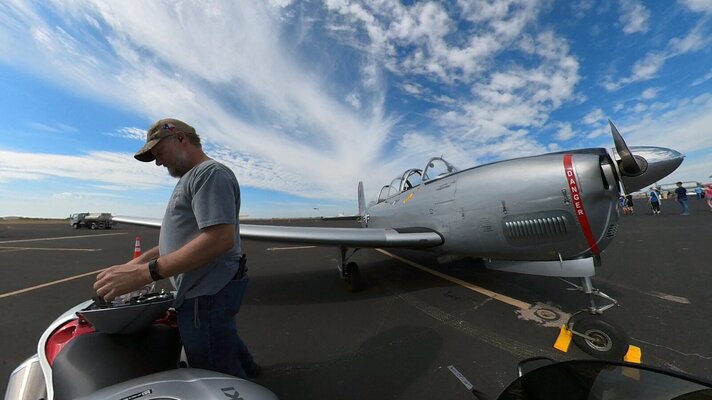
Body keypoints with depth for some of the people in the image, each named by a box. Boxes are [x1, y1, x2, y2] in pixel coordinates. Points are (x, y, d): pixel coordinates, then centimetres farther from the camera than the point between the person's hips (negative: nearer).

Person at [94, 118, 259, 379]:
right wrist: (139, 261, 12)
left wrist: (145, 272, -27)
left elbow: (220, 238, -28)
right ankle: (246, 368, 52)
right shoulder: (189, 179, 19)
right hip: (206, 290, 11)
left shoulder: (211, 172, -15)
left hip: (205, 294, -11)